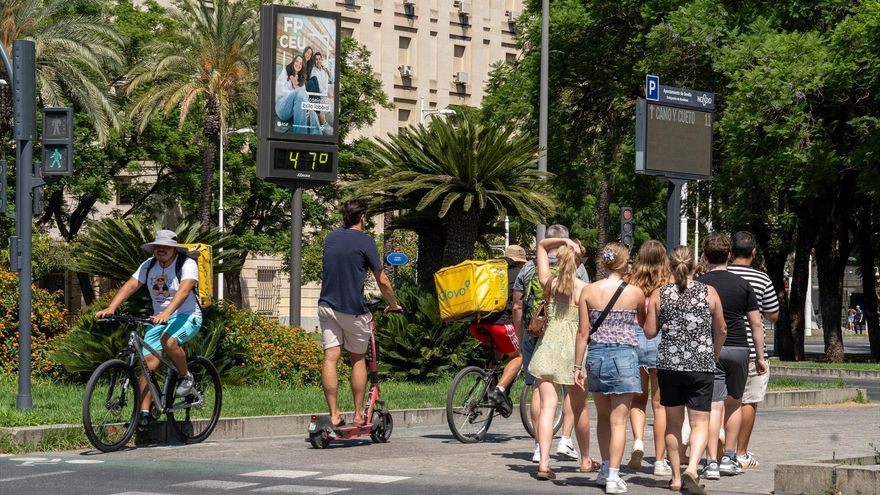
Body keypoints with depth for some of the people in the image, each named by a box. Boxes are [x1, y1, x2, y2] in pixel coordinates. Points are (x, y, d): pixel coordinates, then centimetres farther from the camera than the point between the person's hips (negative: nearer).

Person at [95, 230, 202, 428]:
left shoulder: (187, 265, -14)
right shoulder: (149, 266, 3)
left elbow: (184, 291, -30)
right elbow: (130, 286, -7)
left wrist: (166, 313, -46)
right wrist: (111, 308, -23)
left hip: (187, 316, -5)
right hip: (159, 319, 5)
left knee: (168, 341, -35)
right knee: (148, 362, -9)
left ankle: (186, 376, -8)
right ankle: (144, 413, -8)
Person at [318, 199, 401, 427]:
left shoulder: (331, 237, 10)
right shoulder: (365, 242, -7)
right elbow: (383, 281, -4)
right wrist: (393, 305, 13)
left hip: (327, 305, 4)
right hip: (352, 310, -4)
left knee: (330, 358, -1)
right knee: (358, 360, 10)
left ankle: (334, 414, -6)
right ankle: (358, 415, 11)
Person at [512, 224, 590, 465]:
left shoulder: (528, 269, 5)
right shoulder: (576, 268, -2)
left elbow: (517, 307, 8)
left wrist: (520, 337, 18)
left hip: (535, 335, 2)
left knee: (539, 389, 5)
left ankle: (539, 446, 5)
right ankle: (565, 440, 5)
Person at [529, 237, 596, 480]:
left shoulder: (548, 282, 3)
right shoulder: (584, 289, -6)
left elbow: (542, 245, 18)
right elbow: (584, 330, -12)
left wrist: (564, 240, 0)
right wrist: (578, 364, -10)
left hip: (547, 347, 2)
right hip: (573, 349, -2)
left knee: (547, 406, -5)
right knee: (579, 409, 15)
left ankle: (544, 462, -18)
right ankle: (586, 460, 31)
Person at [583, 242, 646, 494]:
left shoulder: (588, 291, -1)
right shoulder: (635, 293, -5)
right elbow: (644, 323, 12)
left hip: (596, 354, 3)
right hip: (624, 355, -3)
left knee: (603, 417, 20)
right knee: (618, 420, 0)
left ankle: (606, 470, 28)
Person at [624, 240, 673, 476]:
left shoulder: (630, 283, 0)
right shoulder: (670, 284, -3)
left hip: (633, 340, 1)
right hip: (662, 341, -1)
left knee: (638, 399, 17)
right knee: (659, 403, 6)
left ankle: (638, 441, -7)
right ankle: (660, 461, 9)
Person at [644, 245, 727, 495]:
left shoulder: (659, 294, -2)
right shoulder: (709, 293, -1)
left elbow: (649, 332, -1)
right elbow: (721, 330, 8)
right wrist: (715, 355, 25)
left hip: (668, 364, 1)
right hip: (701, 365, -1)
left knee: (673, 423, 13)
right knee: (700, 422, 1)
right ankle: (691, 468, -20)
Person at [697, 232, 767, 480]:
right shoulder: (742, 285, 3)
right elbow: (756, 323, 3)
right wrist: (760, 356, 11)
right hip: (738, 348, 1)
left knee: (714, 406, -4)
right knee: (734, 403, 18)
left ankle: (712, 462, -11)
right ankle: (729, 458, 20)